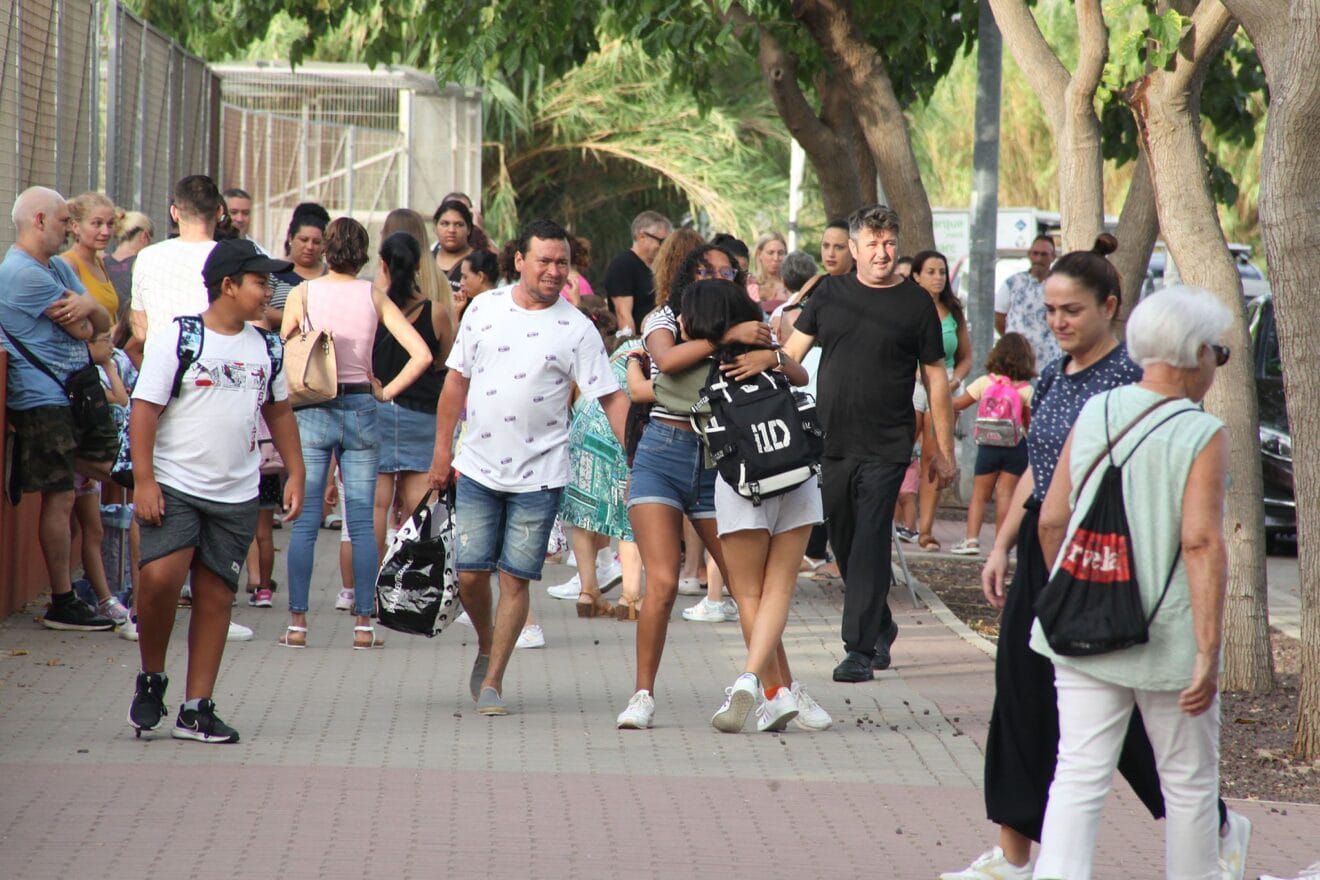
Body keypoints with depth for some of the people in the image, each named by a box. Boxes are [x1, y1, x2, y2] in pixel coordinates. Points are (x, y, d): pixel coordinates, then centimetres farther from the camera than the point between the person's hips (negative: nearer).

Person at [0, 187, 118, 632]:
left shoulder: (58, 269, 17)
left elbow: (103, 324, 12)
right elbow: (81, 330, -14)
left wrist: (89, 306, -11)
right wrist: (83, 313, 10)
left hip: (78, 393, 10)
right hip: (43, 400, -10)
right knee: (60, 498, -6)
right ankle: (62, 604, 0)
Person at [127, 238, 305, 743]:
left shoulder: (265, 348, 11)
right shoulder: (176, 338, -6)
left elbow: (279, 412, 22)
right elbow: (145, 409, -8)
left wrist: (295, 473, 15)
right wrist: (144, 481, -15)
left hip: (237, 496, 5)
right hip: (174, 487, -5)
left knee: (216, 596, 3)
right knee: (160, 577, -19)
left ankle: (196, 710, 8)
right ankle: (150, 679, 4)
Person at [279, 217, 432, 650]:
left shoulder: (303, 293, -2)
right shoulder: (374, 297, 1)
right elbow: (422, 354, -5)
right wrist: (386, 391, 2)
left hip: (313, 413, -1)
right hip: (361, 409, 1)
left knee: (304, 522, 2)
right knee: (362, 523, 5)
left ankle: (297, 623, -1)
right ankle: (364, 625, 3)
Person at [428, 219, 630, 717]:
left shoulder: (575, 329, -4)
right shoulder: (485, 308, 4)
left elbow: (611, 399, -6)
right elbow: (457, 380, 12)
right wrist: (442, 450, 11)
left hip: (539, 475, -2)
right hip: (478, 469, 2)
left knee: (515, 580, -1)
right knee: (470, 573, 0)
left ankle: (493, 681, 9)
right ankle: (486, 647, 29)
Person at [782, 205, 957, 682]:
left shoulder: (915, 303, 1)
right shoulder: (829, 293, 7)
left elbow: (935, 378, 5)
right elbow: (792, 352, 11)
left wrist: (944, 450, 3)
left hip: (886, 449, -3)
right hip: (831, 442, 4)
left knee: (870, 544, -10)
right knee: (843, 542, 12)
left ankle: (860, 649, -8)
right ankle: (880, 626, 32)